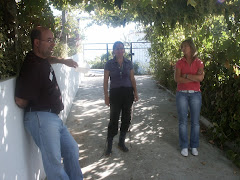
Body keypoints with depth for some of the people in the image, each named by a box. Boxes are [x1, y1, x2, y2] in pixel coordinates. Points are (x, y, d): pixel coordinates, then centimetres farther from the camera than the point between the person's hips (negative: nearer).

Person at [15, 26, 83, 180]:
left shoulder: (42, 58, 11)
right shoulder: (32, 66, -19)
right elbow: (20, 101, -20)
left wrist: (63, 61, 26)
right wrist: (35, 108, 0)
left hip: (53, 117, 10)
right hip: (41, 118, -10)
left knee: (72, 151, 15)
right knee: (54, 162, -12)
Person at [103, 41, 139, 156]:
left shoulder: (129, 63, 7)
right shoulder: (109, 64, -2)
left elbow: (132, 79, 12)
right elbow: (105, 81, -1)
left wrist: (135, 92, 4)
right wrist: (106, 96, -6)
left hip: (128, 93, 3)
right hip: (115, 93, -3)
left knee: (126, 118, 8)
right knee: (114, 119, -3)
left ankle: (121, 142, 25)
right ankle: (109, 146, 7)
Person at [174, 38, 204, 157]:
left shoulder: (199, 63, 4)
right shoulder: (180, 62, 4)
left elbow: (200, 78, -12)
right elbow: (177, 79, -9)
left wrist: (186, 75, -9)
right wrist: (194, 78, -11)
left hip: (195, 94, 0)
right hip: (182, 94, 0)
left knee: (195, 121, 5)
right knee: (183, 121, 3)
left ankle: (194, 146, 18)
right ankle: (184, 146, 14)